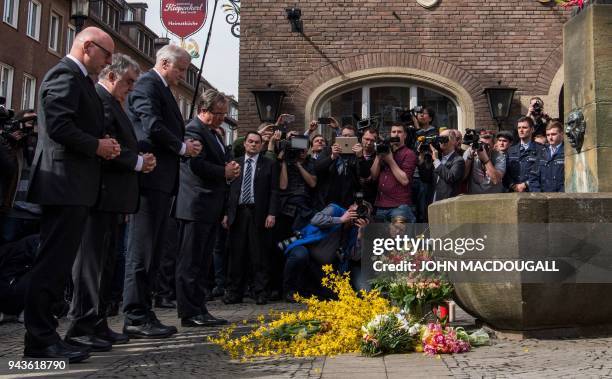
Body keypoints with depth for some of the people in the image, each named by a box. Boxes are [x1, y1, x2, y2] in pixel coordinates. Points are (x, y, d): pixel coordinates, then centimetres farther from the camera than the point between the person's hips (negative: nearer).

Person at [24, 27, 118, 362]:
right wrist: (97, 146, -11)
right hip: (65, 184, -11)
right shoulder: (65, 74, -10)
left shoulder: (78, 78, 22)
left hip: (73, 186, 11)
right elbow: (59, 126, -22)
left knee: (57, 262, 12)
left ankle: (42, 332, 20)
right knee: (53, 262, -8)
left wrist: (102, 144, 8)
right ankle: (40, 340, -2)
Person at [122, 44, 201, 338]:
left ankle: (144, 313, 16)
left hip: (162, 180, 10)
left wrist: (185, 146, 6)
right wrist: (182, 147, -7)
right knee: (142, 249, -8)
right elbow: (152, 127, -19)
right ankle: (136, 318, -4)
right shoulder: (147, 84, -6)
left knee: (153, 250, 10)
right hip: (150, 177, -10)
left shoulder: (162, 90, 24)